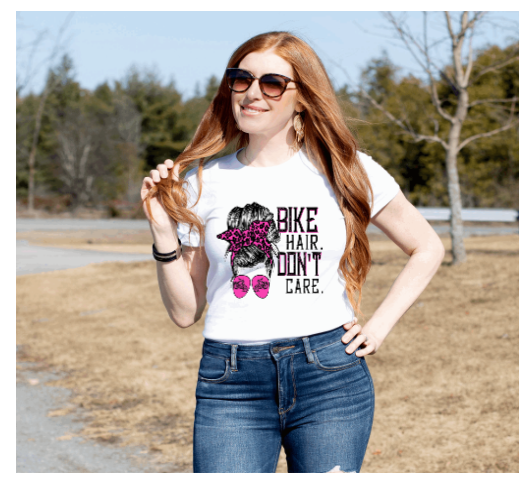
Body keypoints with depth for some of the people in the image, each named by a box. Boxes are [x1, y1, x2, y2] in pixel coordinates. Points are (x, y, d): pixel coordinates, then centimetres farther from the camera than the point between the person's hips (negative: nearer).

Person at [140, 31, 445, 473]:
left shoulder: (345, 169, 4)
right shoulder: (204, 182, 6)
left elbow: (427, 247, 15)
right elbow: (185, 312, 7)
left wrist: (379, 325, 5)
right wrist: (163, 233, -5)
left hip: (330, 375, 0)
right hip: (231, 385, 0)